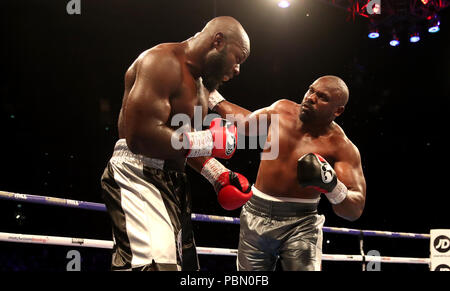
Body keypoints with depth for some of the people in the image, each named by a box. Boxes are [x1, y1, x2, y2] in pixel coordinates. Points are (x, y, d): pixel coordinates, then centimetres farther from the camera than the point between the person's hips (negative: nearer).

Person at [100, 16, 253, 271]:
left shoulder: (201, 82, 19)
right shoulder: (163, 62, -13)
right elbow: (141, 137, -25)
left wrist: (218, 175, 14)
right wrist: (210, 141, -17)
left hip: (173, 182, 10)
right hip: (138, 176, -10)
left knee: (184, 264, 11)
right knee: (156, 263, -27)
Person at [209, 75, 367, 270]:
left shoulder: (341, 147, -11)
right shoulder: (281, 109, 2)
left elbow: (355, 210, -15)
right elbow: (246, 122, 24)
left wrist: (330, 184, -33)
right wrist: (213, 97, 26)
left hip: (300, 226, -4)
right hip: (255, 216, 4)